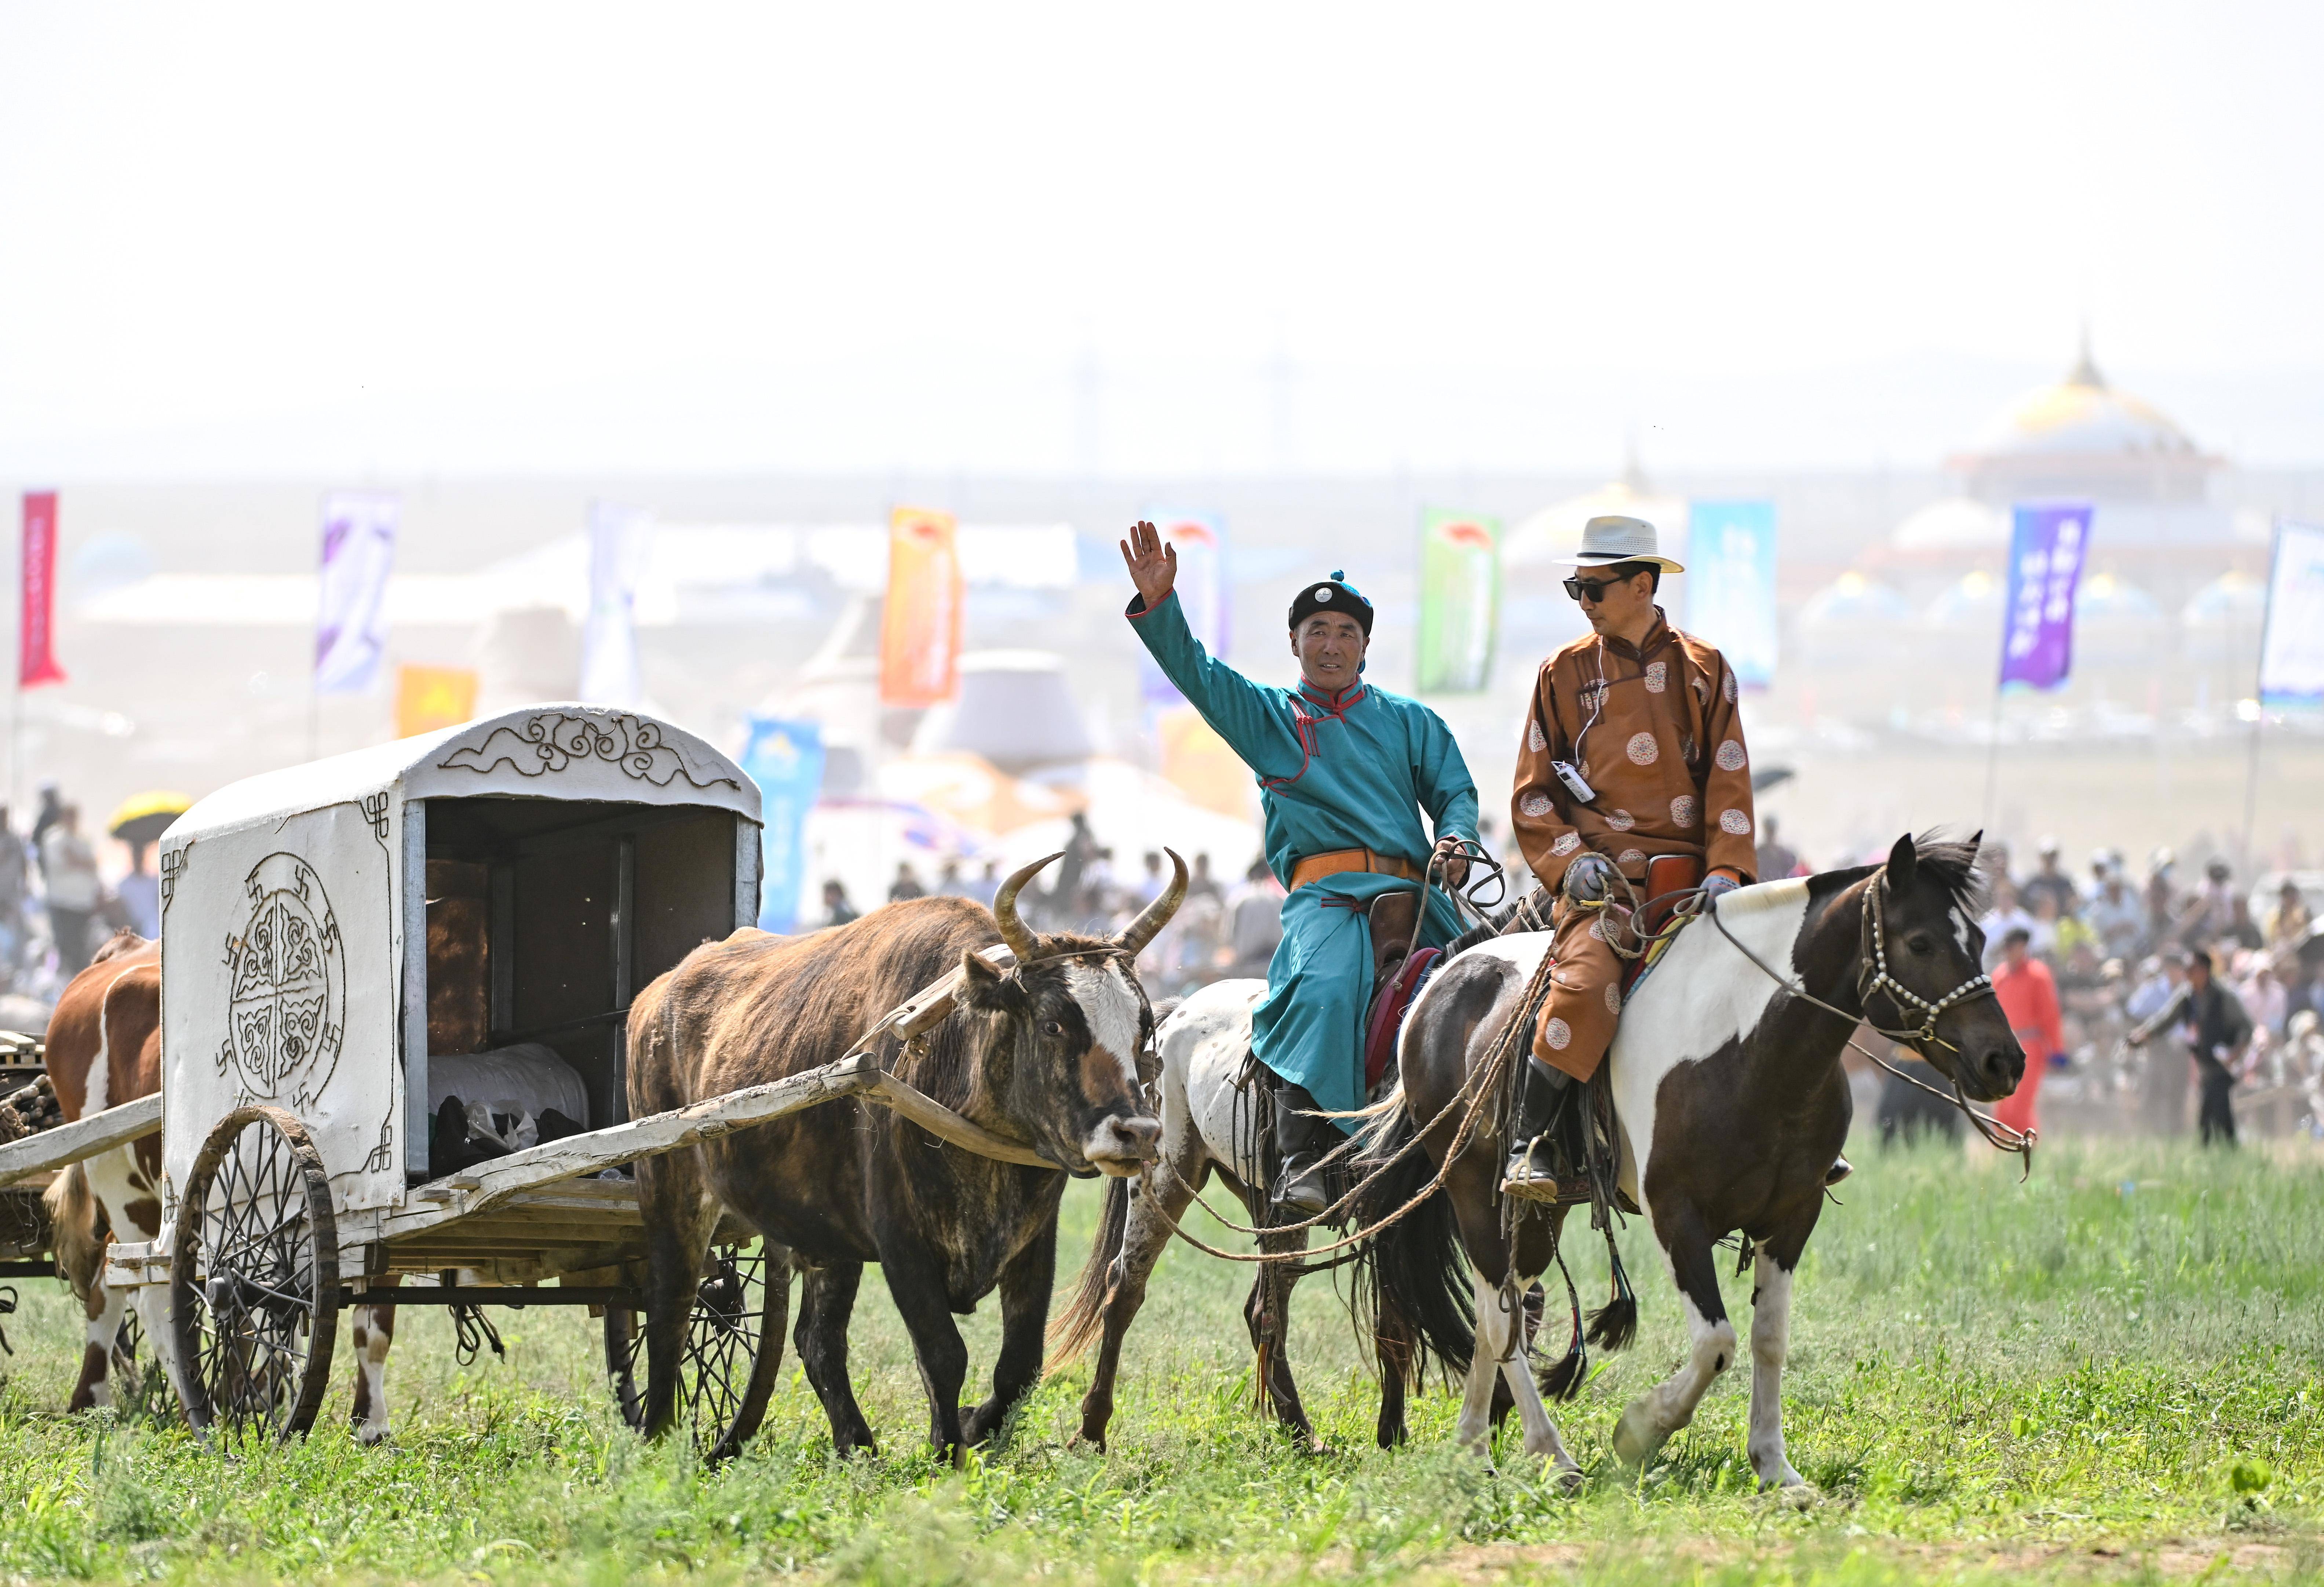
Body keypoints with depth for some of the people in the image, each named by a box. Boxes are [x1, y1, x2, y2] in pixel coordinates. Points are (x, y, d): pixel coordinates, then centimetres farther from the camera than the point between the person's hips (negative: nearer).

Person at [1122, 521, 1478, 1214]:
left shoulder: (1410, 721, 23)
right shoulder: (1266, 715, 18)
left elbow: (1455, 792, 17)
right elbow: (1193, 670, 5)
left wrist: (1455, 841, -6)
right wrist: (1157, 604, -12)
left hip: (1413, 890, 3)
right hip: (1323, 893, -3)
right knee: (1327, 990, -32)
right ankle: (1302, 1156, -38)